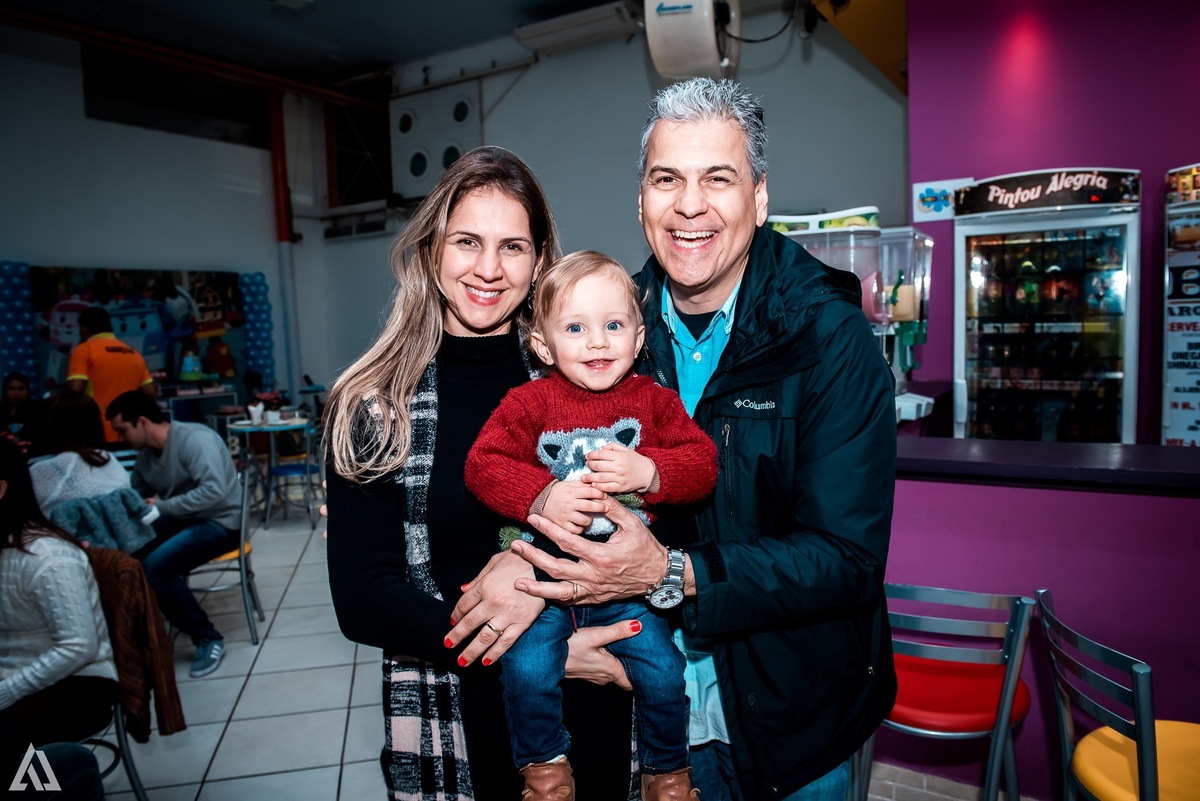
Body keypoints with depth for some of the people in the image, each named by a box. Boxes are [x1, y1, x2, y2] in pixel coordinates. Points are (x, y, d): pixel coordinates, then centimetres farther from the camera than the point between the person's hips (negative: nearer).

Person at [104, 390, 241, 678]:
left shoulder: (195, 438, -20)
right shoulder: (145, 453, 6)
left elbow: (215, 490, -31)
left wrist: (161, 507, -23)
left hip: (220, 522, -8)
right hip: (179, 521, 8)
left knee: (154, 567, -27)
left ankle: (209, 639, -11)